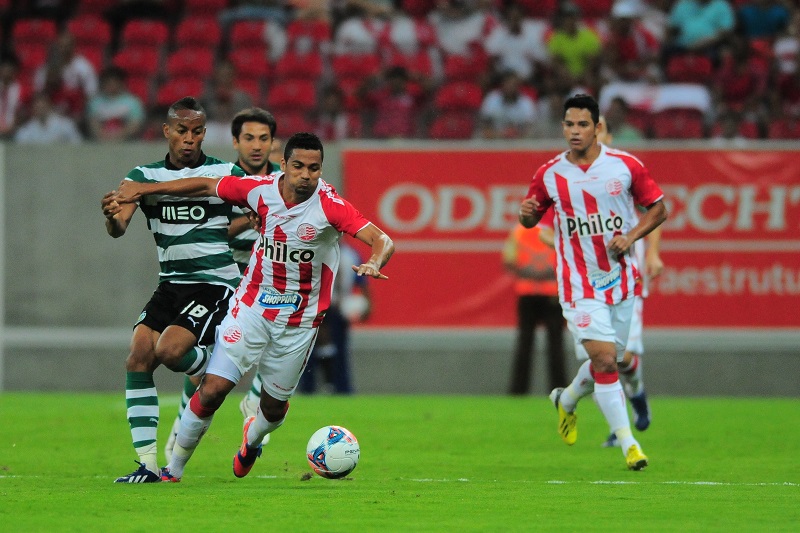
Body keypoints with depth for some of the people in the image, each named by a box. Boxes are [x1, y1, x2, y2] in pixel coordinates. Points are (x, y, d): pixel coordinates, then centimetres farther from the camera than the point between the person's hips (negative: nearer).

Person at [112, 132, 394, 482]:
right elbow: (208, 186, 7)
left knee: (274, 406, 12)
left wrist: (374, 263, -49)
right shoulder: (261, 189, -10)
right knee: (213, 389, -12)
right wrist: (145, 189, 13)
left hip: (299, 321, -1)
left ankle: (252, 439, 50)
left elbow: (383, 241, -26)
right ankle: (174, 469, 5)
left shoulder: (330, 206, -19)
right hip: (251, 306, 1)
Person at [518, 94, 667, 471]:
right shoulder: (549, 174, -3)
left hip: (621, 279, 2)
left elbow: (658, 209, 5)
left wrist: (630, 237, -12)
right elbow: (531, 219, 10)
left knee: (608, 362, 12)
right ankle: (628, 443, -10)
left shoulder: (625, 166, -4)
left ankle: (567, 399, 44)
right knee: (605, 359, -16)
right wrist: (525, 213, -14)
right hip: (579, 283, -2)